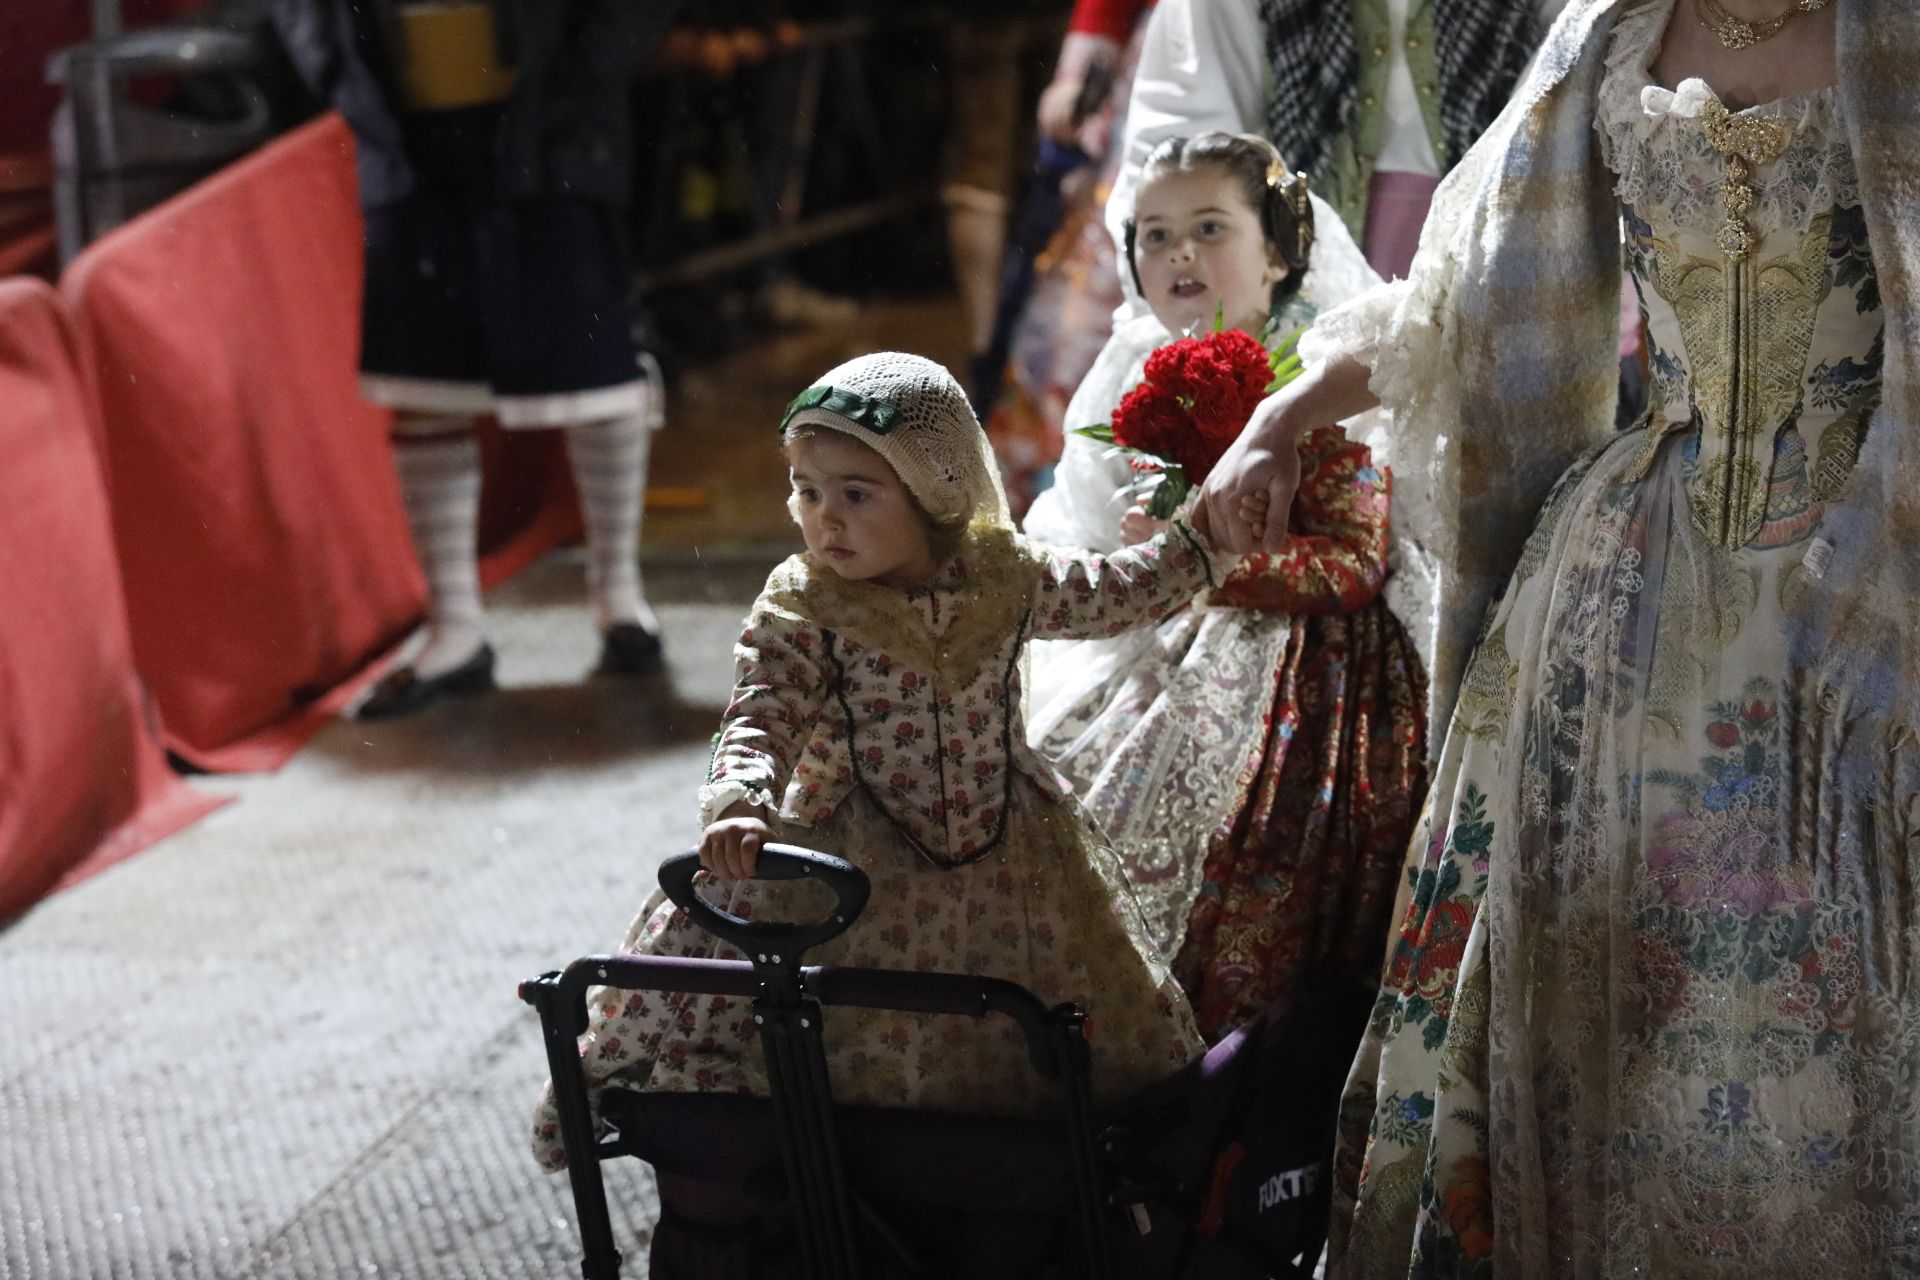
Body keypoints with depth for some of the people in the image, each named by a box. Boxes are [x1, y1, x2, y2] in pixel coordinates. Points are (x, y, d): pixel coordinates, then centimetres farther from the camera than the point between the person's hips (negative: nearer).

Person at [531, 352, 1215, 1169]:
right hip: (857, 859, -3)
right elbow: (761, 719, -26)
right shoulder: (802, 610, -15)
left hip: (1007, 850, 3)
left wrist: (1203, 535, 6)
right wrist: (738, 802, -45)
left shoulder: (1005, 576, -5)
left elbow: (1118, 594, 12)